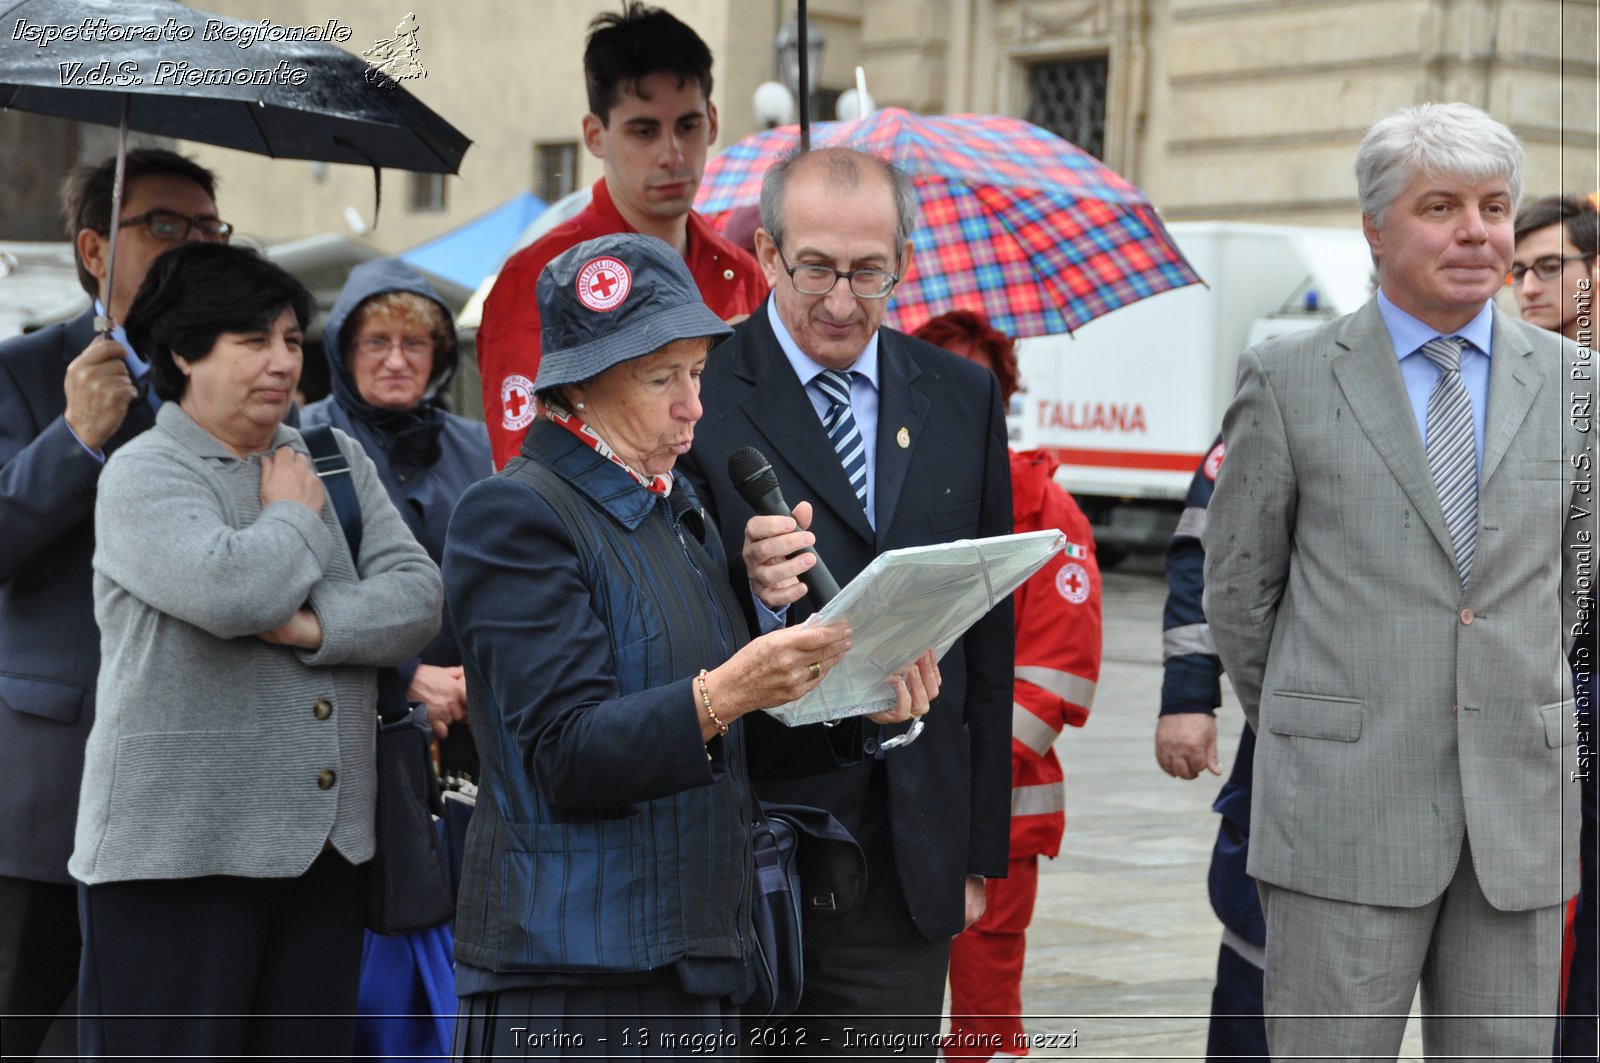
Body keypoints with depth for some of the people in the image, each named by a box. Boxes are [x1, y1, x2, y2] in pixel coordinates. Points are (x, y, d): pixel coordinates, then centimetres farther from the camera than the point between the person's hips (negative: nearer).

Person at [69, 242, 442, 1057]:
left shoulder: (335, 460, 13)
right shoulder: (143, 475, -5)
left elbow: (417, 595, 2)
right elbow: (228, 590, -23)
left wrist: (314, 626, -14)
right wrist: (293, 515, -4)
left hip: (325, 840, 6)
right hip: (176, 850, -5)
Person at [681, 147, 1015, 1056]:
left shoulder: (963, 399, 10)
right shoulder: (700, 394, -3)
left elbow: (990, 639, 12)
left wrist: (982, 846, 10)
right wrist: (748, 588, -27)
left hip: (910, 844, 3)